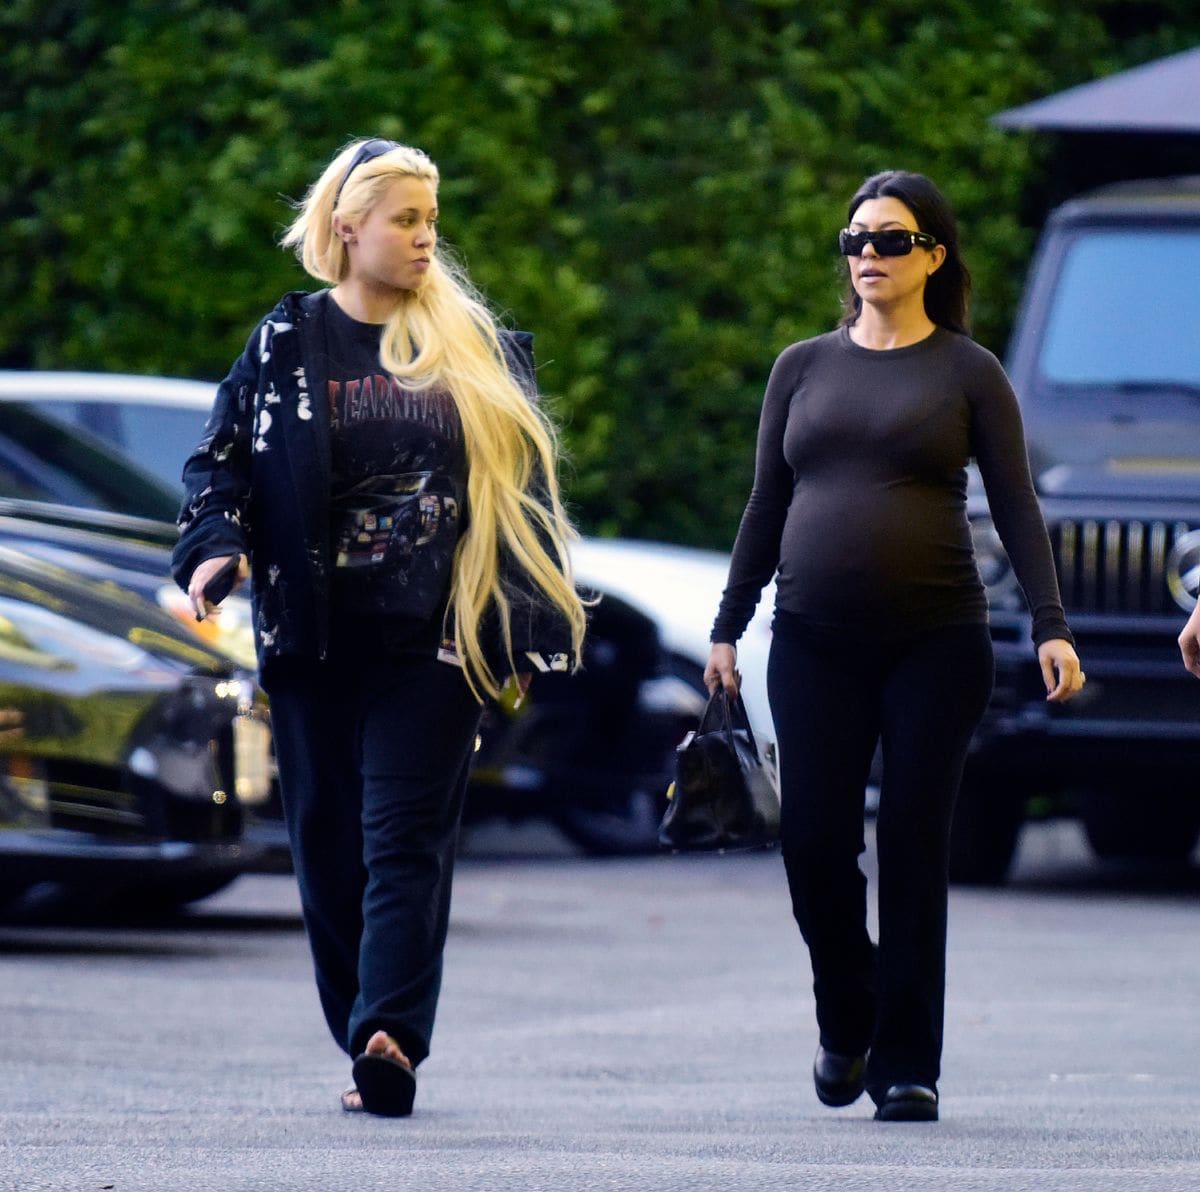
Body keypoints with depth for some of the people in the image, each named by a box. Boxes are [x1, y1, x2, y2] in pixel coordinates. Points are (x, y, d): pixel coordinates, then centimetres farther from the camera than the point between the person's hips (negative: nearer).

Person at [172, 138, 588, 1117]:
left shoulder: (476, 348, 7)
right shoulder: (287, 345, 6)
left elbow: (522, 486, 9)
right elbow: (219, 459, 8)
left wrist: (527, 633, 2)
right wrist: (215, 546, -13)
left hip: (432, 635, -1)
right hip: (316, 633, 1)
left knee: (405, 835, -11)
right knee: (328, 839, 5)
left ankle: (388, 1039, -22)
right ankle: (370, 1047, 14)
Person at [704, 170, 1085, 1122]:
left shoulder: (968, 373, 3)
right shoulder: (804, 368, 12)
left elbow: (1016, 507, 0)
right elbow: (767, 506, 15)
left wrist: (1050, 626, -11)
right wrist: (727, 628, 12)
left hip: (935, 642, -2)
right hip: (816, 643, 2)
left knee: (914, 848, -2)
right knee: (814, 842, -4)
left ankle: (907, 1063, 5)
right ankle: (848, 1022, 21)